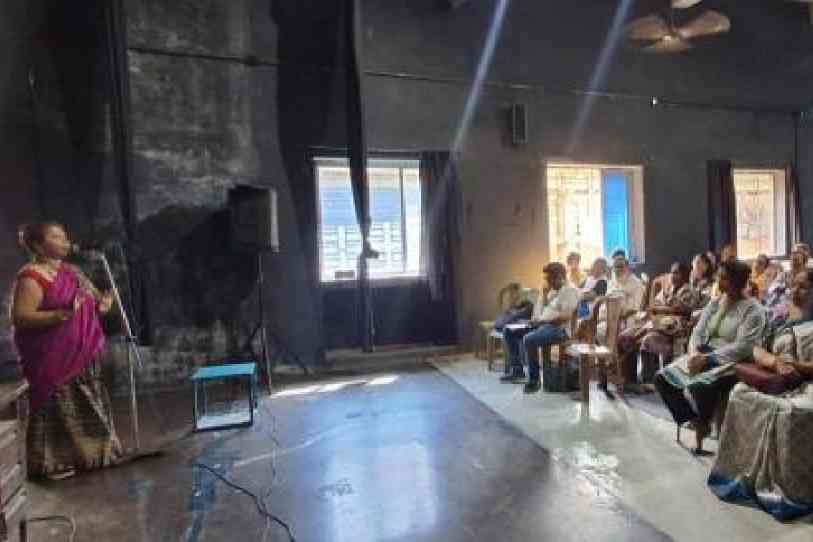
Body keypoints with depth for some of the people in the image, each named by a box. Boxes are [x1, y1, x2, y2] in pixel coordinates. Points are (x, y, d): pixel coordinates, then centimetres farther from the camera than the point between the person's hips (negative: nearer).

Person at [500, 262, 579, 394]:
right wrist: (544, 293, 7)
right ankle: (517, 369, 8)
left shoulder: (570, 290, -10)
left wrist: (542, 321, -23)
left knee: (529, 339, -36)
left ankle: (534, 379, -20)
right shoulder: (553, 290, 19)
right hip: (542, 324, 10)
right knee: (509, 331, 5)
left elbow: (566, 316, -22)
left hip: (559, 329, -10)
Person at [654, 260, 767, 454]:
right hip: (703, 356, 7)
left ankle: (702, 423, 1)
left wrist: (707, 359, -22)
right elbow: (698, 332, 8)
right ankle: (694, 419, 5)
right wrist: (695, 353, -12)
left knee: (698, 387, -34)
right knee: (663, 377, -13)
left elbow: (742, 348, -18)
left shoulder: (753, 309, -8)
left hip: (732, 362, -7)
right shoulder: (715, 302, 12)